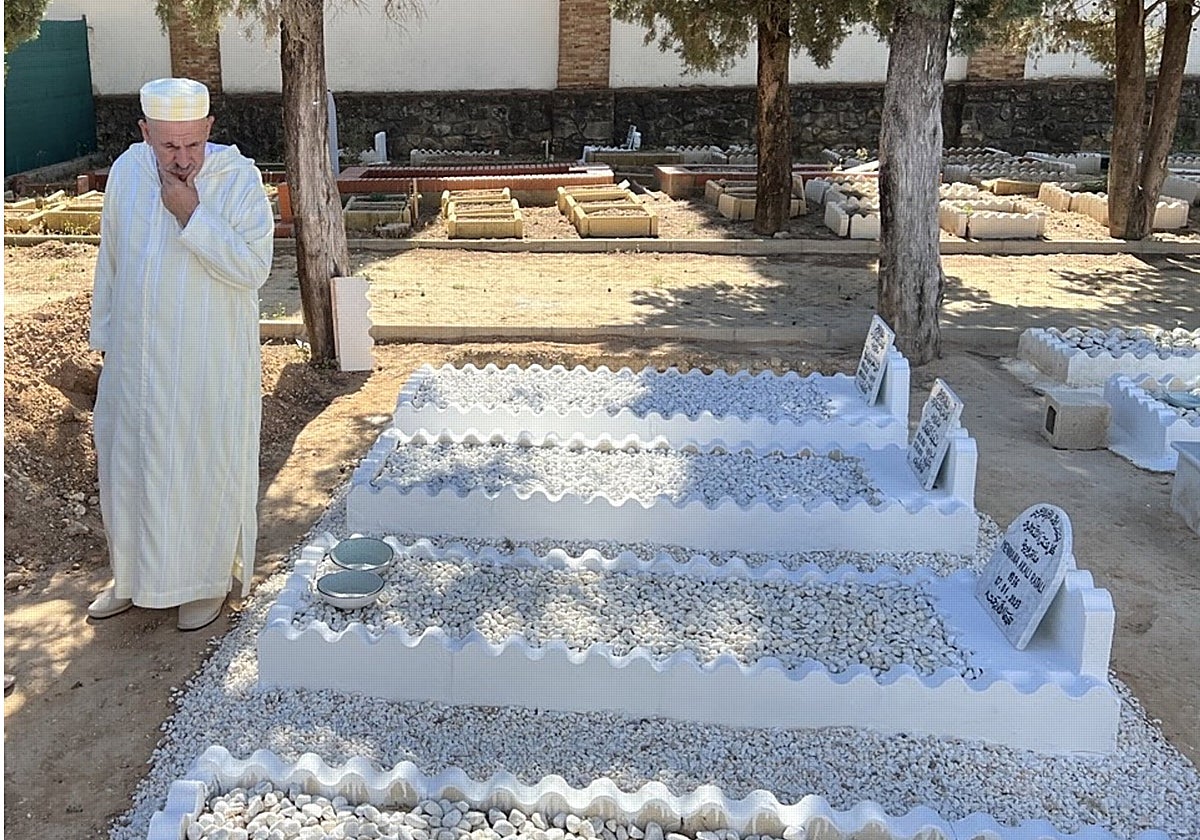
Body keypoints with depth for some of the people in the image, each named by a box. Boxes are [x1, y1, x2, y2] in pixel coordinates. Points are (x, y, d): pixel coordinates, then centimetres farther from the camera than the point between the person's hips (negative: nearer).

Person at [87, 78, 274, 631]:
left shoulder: (239, 179, -14)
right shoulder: (126, 170, -1)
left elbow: (253, 269, -21)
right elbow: (111, 258, 9)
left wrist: (192, 215, -26)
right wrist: (104, 332, 12)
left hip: (212, 363, -4)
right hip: (136, 358, 5)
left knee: (208, 468, 7)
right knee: (130, 465, 16)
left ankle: (210, 579, 27)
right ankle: (134, 573, 36)